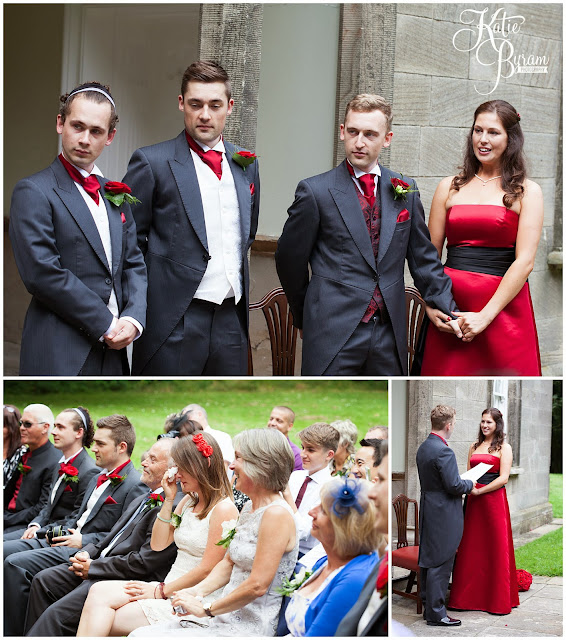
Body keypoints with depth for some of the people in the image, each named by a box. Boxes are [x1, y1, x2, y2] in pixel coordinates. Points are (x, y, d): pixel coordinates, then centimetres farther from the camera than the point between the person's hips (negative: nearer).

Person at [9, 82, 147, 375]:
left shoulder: (115, 195, 16)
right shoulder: (33, 192, -5)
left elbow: (134, 265, 15)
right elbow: (42, 274, -15)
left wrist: (133, 318, -4)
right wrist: (104, 324, -13)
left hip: (112, 351, 6)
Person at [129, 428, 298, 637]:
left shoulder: (276, 514, -16)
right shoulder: (249, 508, 15)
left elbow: (257, 586, -20)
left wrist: (206, 609, -12)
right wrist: (198, 592, 4)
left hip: (250, 630, -9)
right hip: (226, 620, 9)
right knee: (139, 634, -1)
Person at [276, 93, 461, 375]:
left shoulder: (405, 191, 9)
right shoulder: (315, 191, -3)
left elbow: (423, 257, 16)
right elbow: (290, 260, 4)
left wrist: (447, 309, 8)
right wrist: (305, 318, 12)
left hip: (390, 334, 4)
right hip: (334, 336, -4)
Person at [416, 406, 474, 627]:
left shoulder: (423, 448, 8)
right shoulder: (443, 451, -21)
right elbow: (454, 486, -22)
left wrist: (463, 483, 16)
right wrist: (470, 484, -2)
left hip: (428, 513, 9)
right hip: (444, 515, -9)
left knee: (428, 561, 15)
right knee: (441, 564, -3)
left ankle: (428, 606, 24)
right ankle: (436, 613, 1)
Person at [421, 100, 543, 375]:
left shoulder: (527, 192, 4)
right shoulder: (450, 187, 12)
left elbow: (525, 261, -6)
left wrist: (485, 316, -14)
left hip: (502, 308, -2)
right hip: (449, 309, 2)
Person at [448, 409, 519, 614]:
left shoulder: (504, 448, -1)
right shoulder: (474, 447, 15)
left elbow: (503, 478, -9)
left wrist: (479, 491, -15)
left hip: (494, 500, -5)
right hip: (473, 501, 5)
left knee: (496, 547, -1)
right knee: (472, 548, 4)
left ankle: (498, 599, 8)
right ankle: (471, 596, 12)